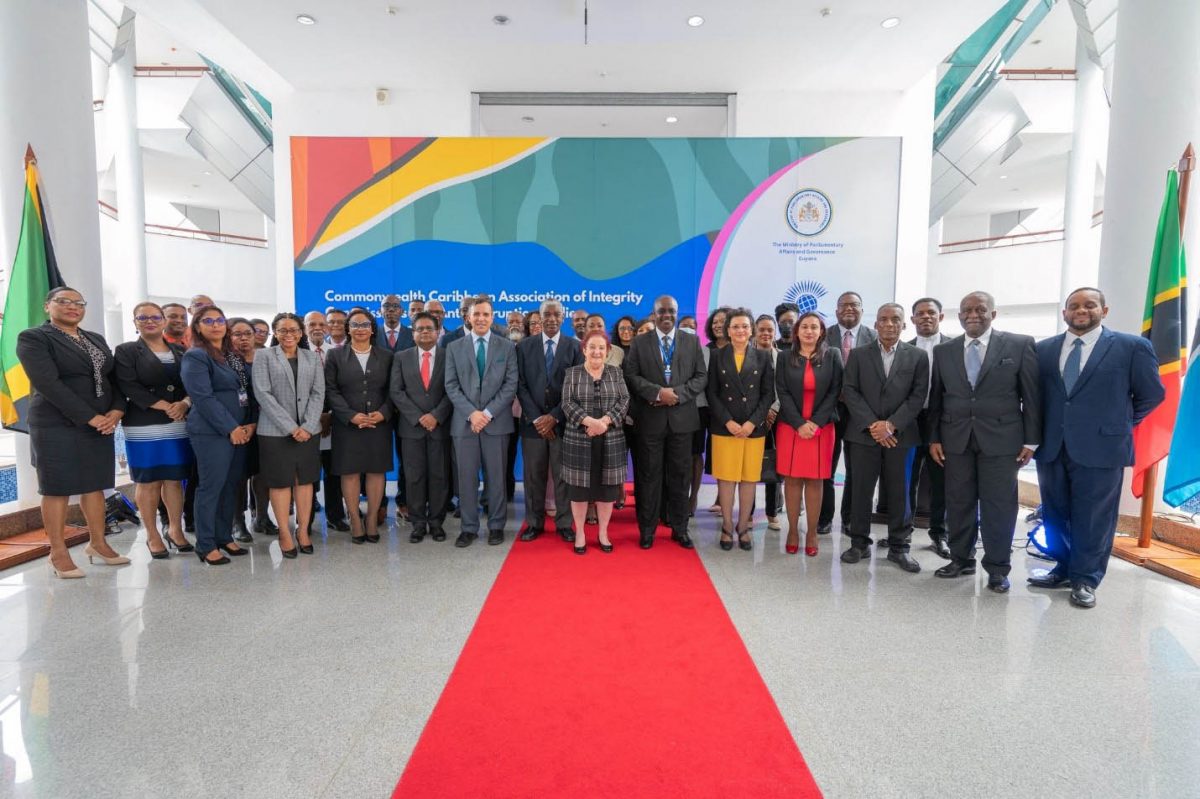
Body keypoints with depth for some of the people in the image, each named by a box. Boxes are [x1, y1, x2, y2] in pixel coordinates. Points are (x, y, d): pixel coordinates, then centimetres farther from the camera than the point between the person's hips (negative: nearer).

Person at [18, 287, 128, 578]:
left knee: (95, 484, 10)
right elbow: (48, 383, -15)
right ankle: (58, 553, 9)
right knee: (57, 488, 1)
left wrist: (116, 411, -7)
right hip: (57, 425, -6)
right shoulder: (33, 338, -4)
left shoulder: (96, 339, 15)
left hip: (101, 423, 6)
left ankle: (97, 544, 19)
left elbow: (114, 377, 12)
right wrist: (90, 417, -19)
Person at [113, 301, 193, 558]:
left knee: (174, 479, 7)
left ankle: (175, 530, 19)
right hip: (143, 427, -3)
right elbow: (130, 388, -8)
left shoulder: (180, 351, 14)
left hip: (179, 426, 3)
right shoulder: (125, 351, 3)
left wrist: (184, 404, -13)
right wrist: (166, 407, -16)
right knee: (147, 482, 4)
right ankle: (152, 535, 14)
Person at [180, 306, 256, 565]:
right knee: (211, 486, -2)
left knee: (231, 485, 11)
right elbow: (203, 397, -14)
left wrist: (251, 423, 0)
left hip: (240, 430, 7)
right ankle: (206, 545, 7)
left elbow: (248, 391, 14)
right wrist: (230, 429, -15)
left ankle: (225, 537, 21)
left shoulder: (235, 356, 15)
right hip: (212, 432, -7)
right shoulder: (195, 356, -6)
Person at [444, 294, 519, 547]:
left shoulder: (507, 346, 6)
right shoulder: (454, 348, 9)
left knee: (496, 477, 6)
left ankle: (496, 526, 18)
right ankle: (469, 527, 16)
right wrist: (471, 413, -11)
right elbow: (451, 386, 2)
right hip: (464, 422, 1)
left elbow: (511, 385, -2)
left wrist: (488, 413, -11)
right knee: (466, 478, 5)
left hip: (497, 422, -1)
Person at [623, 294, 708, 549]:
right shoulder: (640, 343, 5)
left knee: (680, 475, 8)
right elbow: (631, 376, -2)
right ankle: (647, 530, 16)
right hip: (650, 419, -1)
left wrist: (677, 393, -13)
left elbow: (701, 376, 3)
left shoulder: (692, 341, 8)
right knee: (649, 475, 6)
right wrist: (658, 392, -15)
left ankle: (680, 529, 20)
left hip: (682, 418, 1)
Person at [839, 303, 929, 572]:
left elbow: (918, 395, 0)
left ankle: (899, 547, 16)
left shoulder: (917, 356, 6)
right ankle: (859, 543, 15)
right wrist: (872, 424, -11)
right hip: (864, 433, 0)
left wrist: (891, 425, -12)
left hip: (900, 435, 0)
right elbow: (849, 391, -1)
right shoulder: (858, 355, 6)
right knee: (861, 490, 4)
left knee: (899, 492, 5)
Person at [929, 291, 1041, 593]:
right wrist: (934, 437, 5)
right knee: (958, 503, 9)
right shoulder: (943, 351, 8)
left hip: (1002, 439, -2)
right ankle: (961, 559, 22)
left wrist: (1031, 440, -3)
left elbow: (1031, 396, 0)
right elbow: (936, 398, 10)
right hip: (956, 440, 3)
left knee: (999, 506, 4)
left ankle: (997, 568, 17)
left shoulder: (1020, 345, 0)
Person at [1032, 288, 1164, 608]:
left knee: (1092, 519, 5)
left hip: (1100, 447, -3)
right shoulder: (1043, 349, 7)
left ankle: (1085, 580, 20)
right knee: (1055, 515, 12)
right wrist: (1036, 434, 9)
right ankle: (1063, 569, 29)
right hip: (1051, 447, 3)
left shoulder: (1132, 347, -1)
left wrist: (1119, 424, 9)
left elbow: (1152, 394, 7)